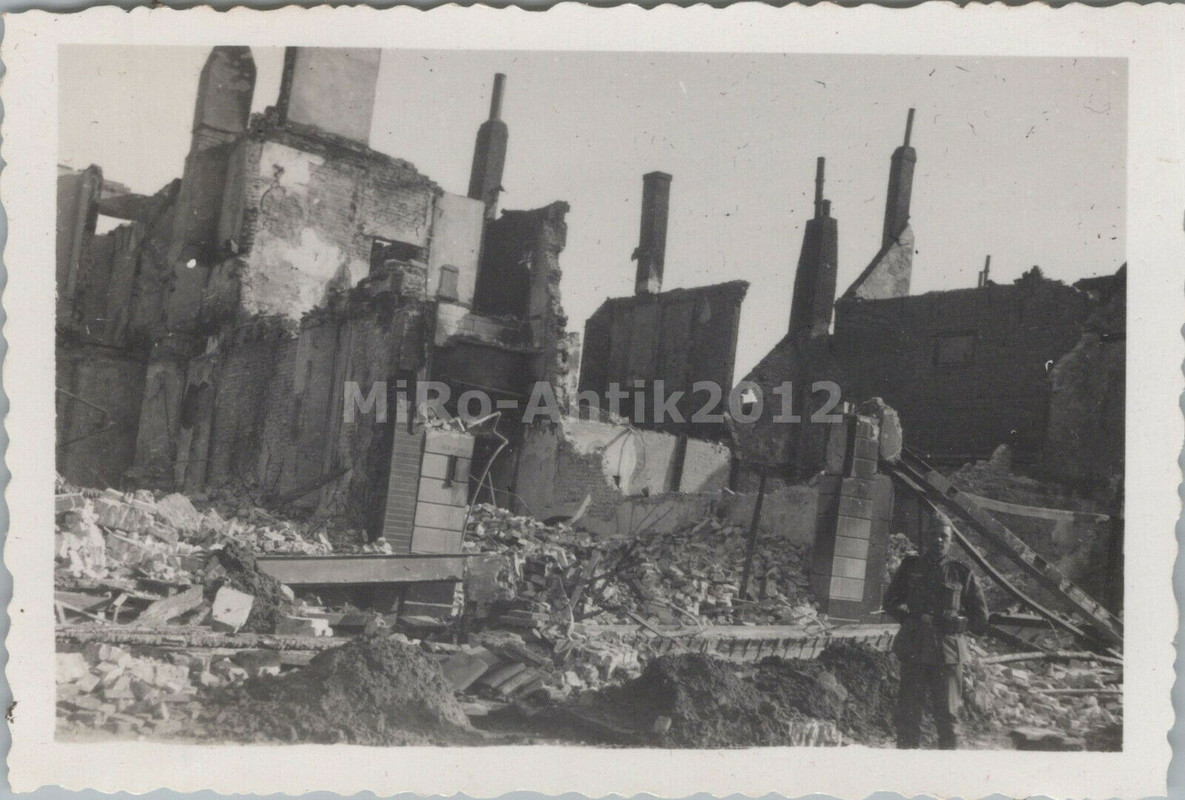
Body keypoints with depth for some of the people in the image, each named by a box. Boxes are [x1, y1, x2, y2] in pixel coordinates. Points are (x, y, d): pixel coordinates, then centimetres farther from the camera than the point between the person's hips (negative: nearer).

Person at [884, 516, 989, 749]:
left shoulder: (961, 572, 8)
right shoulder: (910, 566, 10)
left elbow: (981, 617, 12)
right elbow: (891, 601, 12)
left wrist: (956, 622, -1)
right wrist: (913, 618, -3)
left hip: (947, 651, -1)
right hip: (913, 650, 1)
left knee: (947, 713, 0)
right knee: (909, 709, 1)